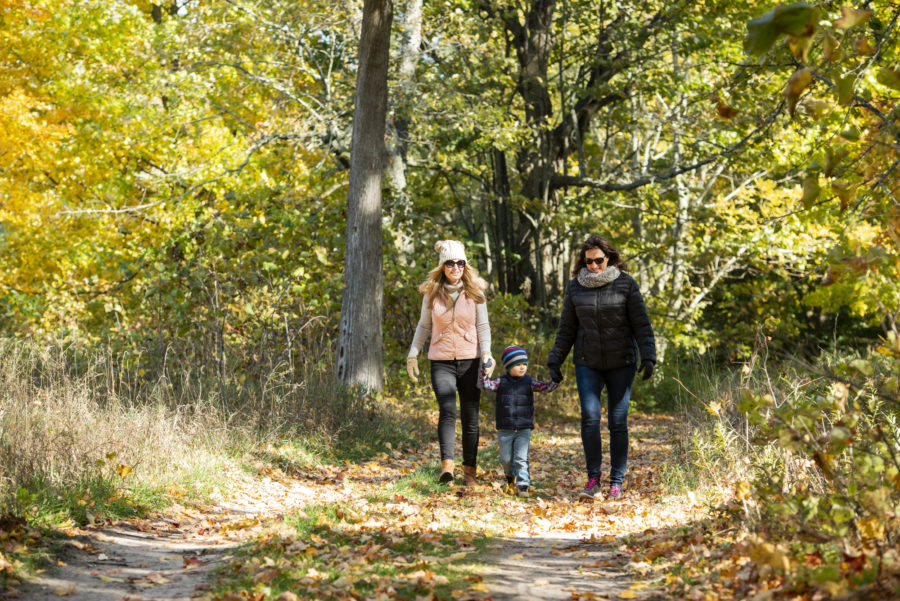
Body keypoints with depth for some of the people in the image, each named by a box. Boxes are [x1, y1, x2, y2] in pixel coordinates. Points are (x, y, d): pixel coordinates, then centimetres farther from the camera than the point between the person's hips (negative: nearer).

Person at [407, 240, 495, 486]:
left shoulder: (475, 292, 2)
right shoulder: (432, 293, 5)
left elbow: (483, 326, 4)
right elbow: (424, 326, 14)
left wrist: (486, 354, -9)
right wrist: (413, 354, 9)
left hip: (469, 361, 1)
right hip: (441, 361, 0)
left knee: (470, 418, 4)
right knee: (447, 410, -21)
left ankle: (469, 470, 13)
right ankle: (447, 465, -23)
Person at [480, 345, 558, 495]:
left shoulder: (529, 383, 4)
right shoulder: (502, 382, 2)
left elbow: (547, 387, -2)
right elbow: (486, 385, -10)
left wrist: (556, 380, -19)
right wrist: (485, 373, -26)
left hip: (524, 429, 0)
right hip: (505, 430, 0)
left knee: (521, 458, -8)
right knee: (506, 459, 8)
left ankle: (522, 484, -4)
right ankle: (510, 476, 36)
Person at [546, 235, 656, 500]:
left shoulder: (626, 284, -2)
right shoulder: (575, 288, 5)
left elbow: (641, 324, -1)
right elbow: (566, 329, 12)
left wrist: (648, 357, -9)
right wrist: (555, 361, 8)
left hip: (621, 363, -1)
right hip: (588, 363, 1)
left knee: (618, 422, 0)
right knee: (589, 417, -13)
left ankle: (616, 483, 9)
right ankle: (593, 479, -2)